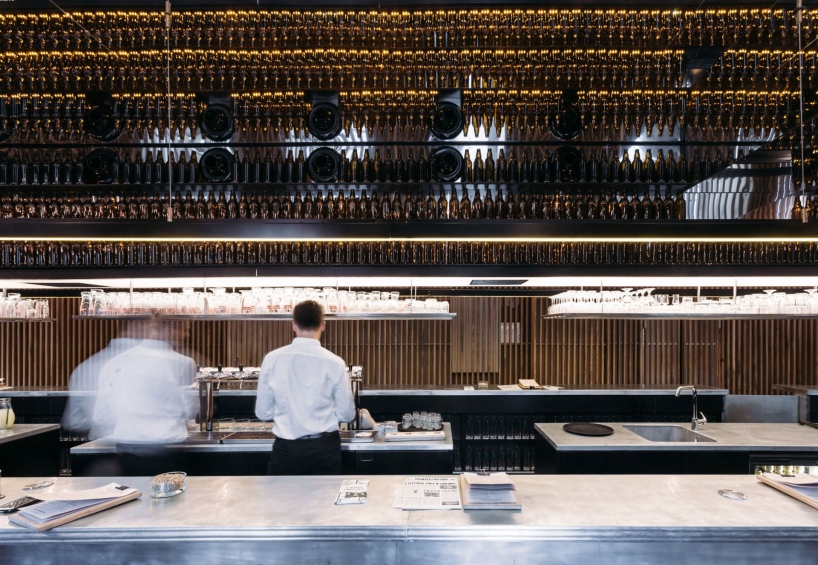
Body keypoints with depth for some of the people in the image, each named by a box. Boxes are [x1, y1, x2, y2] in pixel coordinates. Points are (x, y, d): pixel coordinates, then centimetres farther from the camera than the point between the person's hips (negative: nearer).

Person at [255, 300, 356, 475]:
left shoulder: (272, 359, -8)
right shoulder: (334, 362, -10)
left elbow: (263, 412, 0)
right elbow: (346, 414, -2)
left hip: (287, 448, 0)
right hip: (324, 447, 0)